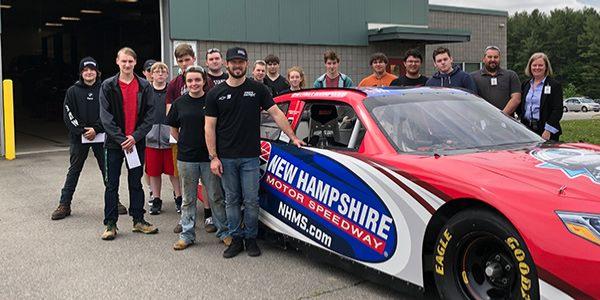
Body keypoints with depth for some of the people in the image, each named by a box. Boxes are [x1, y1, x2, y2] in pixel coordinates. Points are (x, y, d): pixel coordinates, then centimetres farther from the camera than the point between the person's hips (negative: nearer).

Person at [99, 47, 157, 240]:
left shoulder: (144, 86, 2)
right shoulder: (108, 86, -2)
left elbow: (149, 115, -2)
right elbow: (105, 117, -7)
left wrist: (135, 137, -12)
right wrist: (121, 139, -14)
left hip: (137, 142, 2)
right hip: (114, 142, -1)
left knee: (136, 182, 12)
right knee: (112, 184, 4)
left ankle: (138, 220, 21)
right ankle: (110, 224, 12)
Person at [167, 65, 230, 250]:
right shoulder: (180, 103, 4)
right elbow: (173, 128, 14)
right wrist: (184, 144, 6)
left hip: (209, 157, -2)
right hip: (186, 158, 2)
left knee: (216, 197, 6)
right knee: (188, 198, 11)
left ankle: (223, 232, 19)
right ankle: (187, 234, 21)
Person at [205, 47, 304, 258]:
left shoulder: (257, 89, 4)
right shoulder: (215, 94, 3)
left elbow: (276, 114, 5)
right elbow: (209, 126, 2)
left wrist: (293, 137, -1)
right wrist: (213, 157, -5)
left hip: (250, 157, 0)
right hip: (226, 158, 1)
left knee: (251, 200, 3)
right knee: (232, 200, 8)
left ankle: (250, 239, 17)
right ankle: (236, 239, 19)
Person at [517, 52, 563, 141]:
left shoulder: (555, 85, -1)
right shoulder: (525, 85, 17)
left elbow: (557, 111, -8)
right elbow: (520, 106, 21)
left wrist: (548, 131, -15)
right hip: (527, 129, 4)